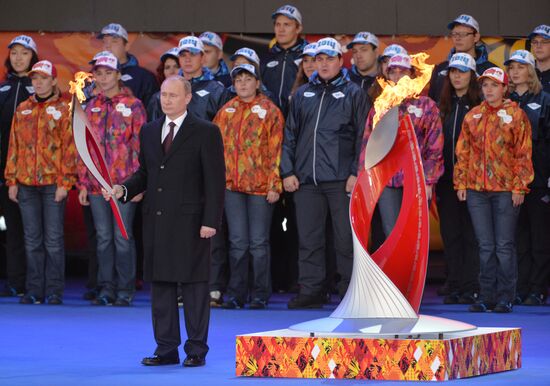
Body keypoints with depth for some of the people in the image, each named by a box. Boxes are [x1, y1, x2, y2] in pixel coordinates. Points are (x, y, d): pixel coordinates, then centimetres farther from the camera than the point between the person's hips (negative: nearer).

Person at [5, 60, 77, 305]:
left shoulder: (64, 109, 0)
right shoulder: (22, 110, 13)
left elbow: (69, 146, -4)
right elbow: (14, 145, 14)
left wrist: (65, 182, -11)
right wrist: (12, 180, 7)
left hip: (53, 183, -4)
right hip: (26, 183, 4)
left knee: (53, 239, -2)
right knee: (32, 239, 7)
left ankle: (54, 291, 4)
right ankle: (34, 291, 12)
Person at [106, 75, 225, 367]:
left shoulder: (205, 132, -2)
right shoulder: (149, 131, 14)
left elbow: (215, 180, -5)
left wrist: (211, 220, -12)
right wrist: (123, 190, 0)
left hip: (190, 220, -5)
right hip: (156, 220, 5)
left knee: (194, 285, -1)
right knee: (160, 283, 7)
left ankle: (196, 350, 5)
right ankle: (166, 348, 14)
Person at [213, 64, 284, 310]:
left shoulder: (269, 111, 0)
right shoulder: (226, 111, 11)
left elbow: (276, 150, -4)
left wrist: (274, 185, -10)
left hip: (260, 186, -3)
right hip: (231, 185, 3)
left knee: (259, 243, 0)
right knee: (237, 242, 6)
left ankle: (260, 295, 8)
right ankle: (236, 294, 12)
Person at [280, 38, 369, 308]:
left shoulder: (353, 93, 5)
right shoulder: (302, 95, 16)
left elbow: (363, 136, 1)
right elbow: (290, 135, 16)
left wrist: (357, 172, -8)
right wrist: (287, 171, 6)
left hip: (341, 179, -4)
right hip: (306, 179, 4)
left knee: (346, 238, -1)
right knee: (309, 239, 5)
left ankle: (350, 290, 5)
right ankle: (311, 290, 10)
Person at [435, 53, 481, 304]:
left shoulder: (480, 106, -2)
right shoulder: (443, 106, 13)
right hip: (446, 180, 5)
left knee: (471, 235, -1)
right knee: (450, 234, 7)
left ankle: (471, 288, 2)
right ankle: (454, 286, 12)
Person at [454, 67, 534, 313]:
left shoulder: (516, 115, 0)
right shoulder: (472, 116, 12)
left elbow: (523, 154, -3)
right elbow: (463, 152, 14)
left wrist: (519, 187, -9)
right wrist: (461, 183, 7)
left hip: (505, 190, -4)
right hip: (476, 189, 4)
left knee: (504, 246, -1)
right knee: (485, 246, 6)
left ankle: (505, 299, 4)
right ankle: (486, 297, 11)